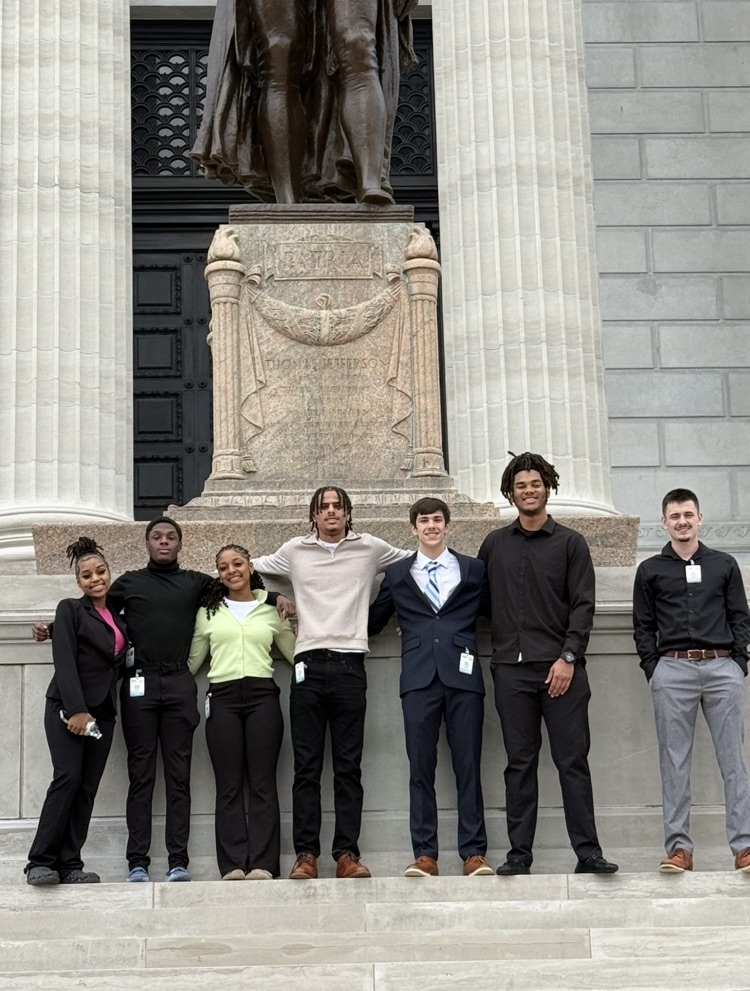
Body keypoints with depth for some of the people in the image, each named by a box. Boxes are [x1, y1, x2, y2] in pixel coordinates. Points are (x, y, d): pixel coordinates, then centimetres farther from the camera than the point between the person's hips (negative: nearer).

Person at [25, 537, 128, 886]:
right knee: (68, 777, -17)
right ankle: (41, 862, -15)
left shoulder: (118, 616, 17)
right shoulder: (70, 610, 1)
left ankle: (69, 864, -1)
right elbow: (64, 662, -9)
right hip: (67, 708, -5)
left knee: (88, 787, -1)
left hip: (102, 710, 6)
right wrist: (76, 710, -18)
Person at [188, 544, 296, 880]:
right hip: (223, 698, 0)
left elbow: (295, 652, 14)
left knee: (262, 784, -4)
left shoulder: (271, 609, 14)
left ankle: (262, 864, -5)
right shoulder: (209, 612, 15)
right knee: (229, 786, -2)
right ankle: (233, 865, -2)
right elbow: (192, 661, 16)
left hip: (262, 695, 0)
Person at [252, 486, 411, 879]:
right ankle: (306, 853, 1)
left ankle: (347, 853, 0)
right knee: (306, 767, 0)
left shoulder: (370, 548, 9)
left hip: (349, 665, -1)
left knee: (349, 767, 0)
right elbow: (253, 566, 29)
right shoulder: (295, 551, 13)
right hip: (308, 665, 1)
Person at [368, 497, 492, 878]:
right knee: (421, 767, -1)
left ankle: (474, 853, 1)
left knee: (468, 767, -2)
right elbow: (372, 620, 20)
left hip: (462, 676, -1)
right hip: (418, 678, 1)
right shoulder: (397, 574, 16)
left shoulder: (474, 570, 13)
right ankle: (424, 855, 1)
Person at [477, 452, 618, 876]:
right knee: (520, 764, 3)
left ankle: (588, 853, -1)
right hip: (511, 668, 2)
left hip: (560, 667, -2)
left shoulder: (570, 543, 6)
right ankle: (519, 854, 6)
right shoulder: (494, 544, 14)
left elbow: (583, 605, 0)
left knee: (573, 760, -3)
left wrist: (568, 657, -10)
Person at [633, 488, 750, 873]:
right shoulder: (650, 571, 13)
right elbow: (643, 627, 11)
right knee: (674, 763, -1)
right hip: (672, 671, 0)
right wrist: (652, 668, 1)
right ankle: (679, 846, 1)